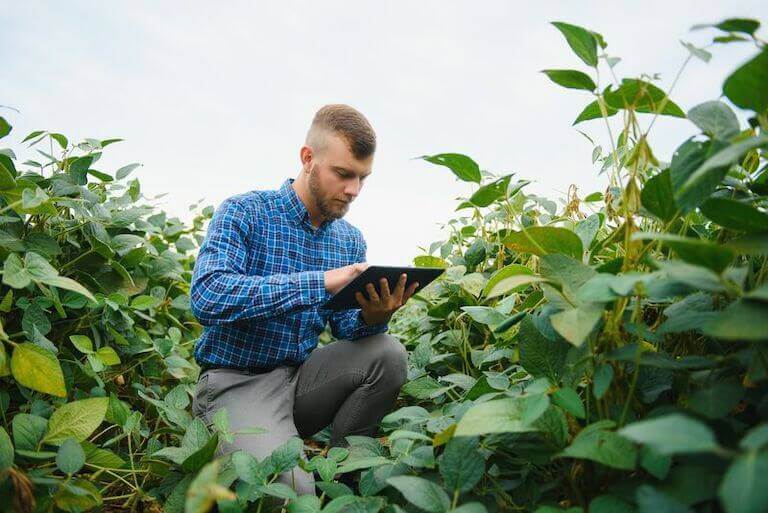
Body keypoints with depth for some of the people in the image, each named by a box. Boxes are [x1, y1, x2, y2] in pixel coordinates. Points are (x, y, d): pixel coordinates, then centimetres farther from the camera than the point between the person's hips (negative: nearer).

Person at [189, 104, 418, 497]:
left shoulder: (351, 241, 6)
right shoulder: (243, 212, -10)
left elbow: (346, 331, 5)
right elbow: (207, 296, -27)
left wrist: (371, 318, -21)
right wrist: (320, 282, -33)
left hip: (302, 377, 6)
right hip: (237, 381, -5)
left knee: (387, 353, -19)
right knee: (292, 489, -29)